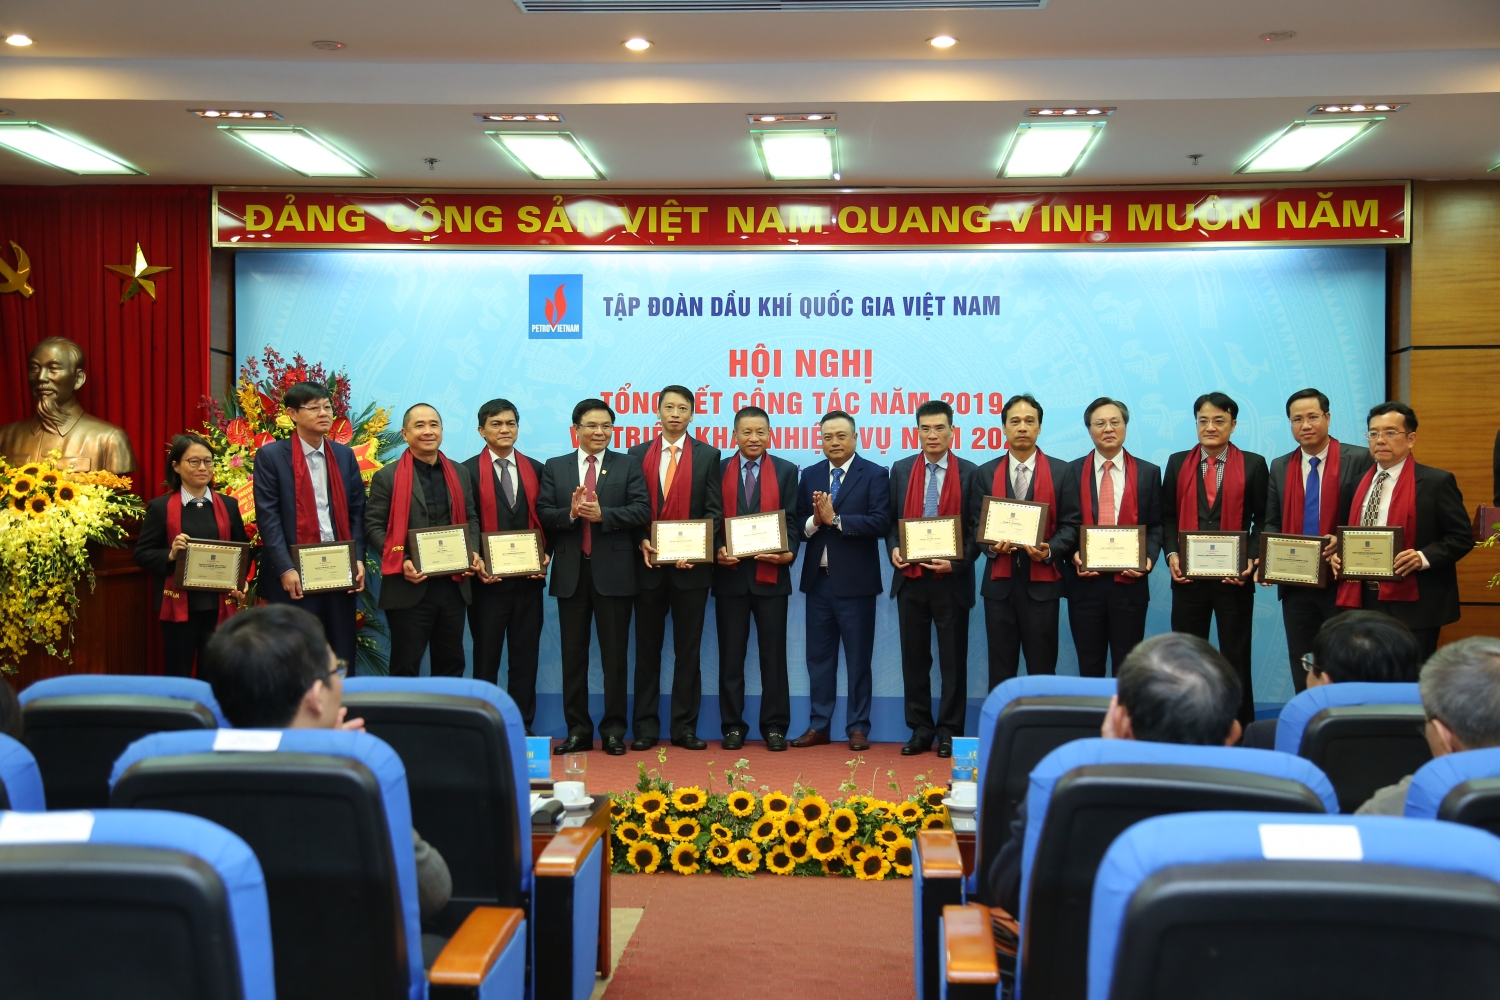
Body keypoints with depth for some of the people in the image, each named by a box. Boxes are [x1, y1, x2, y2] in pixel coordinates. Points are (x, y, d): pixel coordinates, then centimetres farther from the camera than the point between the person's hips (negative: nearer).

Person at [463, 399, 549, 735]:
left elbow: (545, 519, 12)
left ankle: (523, 728, 13)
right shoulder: (468, 471, 0)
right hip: (487, 580, -3)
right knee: (486, 657, 4)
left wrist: (546, 555, -2)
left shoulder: (536, 470, 11)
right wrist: (474, 565, -12)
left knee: (526, 657, 6)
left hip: (528, 579, 3)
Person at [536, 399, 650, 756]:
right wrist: (570, 512, -17)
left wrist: (602, 514, -17)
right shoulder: (554, 468, 11)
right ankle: (577, 730, 14)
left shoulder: (628, 465, 6)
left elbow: (642, 510, -6)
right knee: (573, 655, 7)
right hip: (571, 572, 2)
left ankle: (613, 730, 10)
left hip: (614, 572, -2)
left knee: (615, 655, 3)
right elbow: (542, 514, 2)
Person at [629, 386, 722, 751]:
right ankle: (646, 726, 11)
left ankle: (684, 726, 10)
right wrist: (642, 542, -10)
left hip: (691, 566, -1)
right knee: (647, 649, 6)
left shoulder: (708, 455, 5)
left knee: (688, 650, 3)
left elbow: (713, 511, 1)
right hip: (649, 565, 1)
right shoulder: (638, 454, 9)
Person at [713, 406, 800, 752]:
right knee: (731, 655, 6)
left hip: (771, 575, 0)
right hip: (730, 574, 1)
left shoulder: (786, 471, 7)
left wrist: (789, 553, -15)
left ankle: (774, 727, 11)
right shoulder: (718, 470, 7)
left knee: (773, 654, 4)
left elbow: (792, 520, 2)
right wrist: (717, 550, -12)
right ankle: (732, 726, 13)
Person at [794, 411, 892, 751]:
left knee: (858, 658, 4)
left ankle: (858, 728, 13)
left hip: (855, 581, -4)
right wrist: (814, 521, -16)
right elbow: (798, 522, 5)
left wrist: (835, 519, -18)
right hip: (818, 579, 4)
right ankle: (818, 726, 18)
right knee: (818, 656, 10)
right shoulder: (810, 475, 11)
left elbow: (880, 522, -15)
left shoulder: (874, 474, -3)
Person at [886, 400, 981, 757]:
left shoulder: (969, 473, -1)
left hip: (951, 579, -3)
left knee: (953, 660, 4)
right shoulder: (901, 470, 8)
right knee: (914, 657, 8)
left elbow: (976, 528, -2)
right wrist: (893, 548, -7)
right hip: (910, 578, 3)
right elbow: (891, 520, 11)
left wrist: (956, 564, -15)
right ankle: (920, 730, 17)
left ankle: (949, 732, 13)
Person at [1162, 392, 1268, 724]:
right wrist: (1171, 554, -8)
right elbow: (1168, 517, 7)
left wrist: (1251, 559, -12)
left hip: (1234, 577, -2)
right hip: (1188, 574, 2)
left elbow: (1263, 520, 1)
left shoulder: (1253, 465, 3)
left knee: (1235, 658, 5)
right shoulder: (1177, 463, 8)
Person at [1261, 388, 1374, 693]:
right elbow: (1272, 523, 12)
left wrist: (1343, 540, -22)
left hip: (1341, 582, -4)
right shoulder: (1280, 467, 11)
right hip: (1295, 585, 4)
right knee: (1301, 667, 9)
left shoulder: (1358, 460, -3)